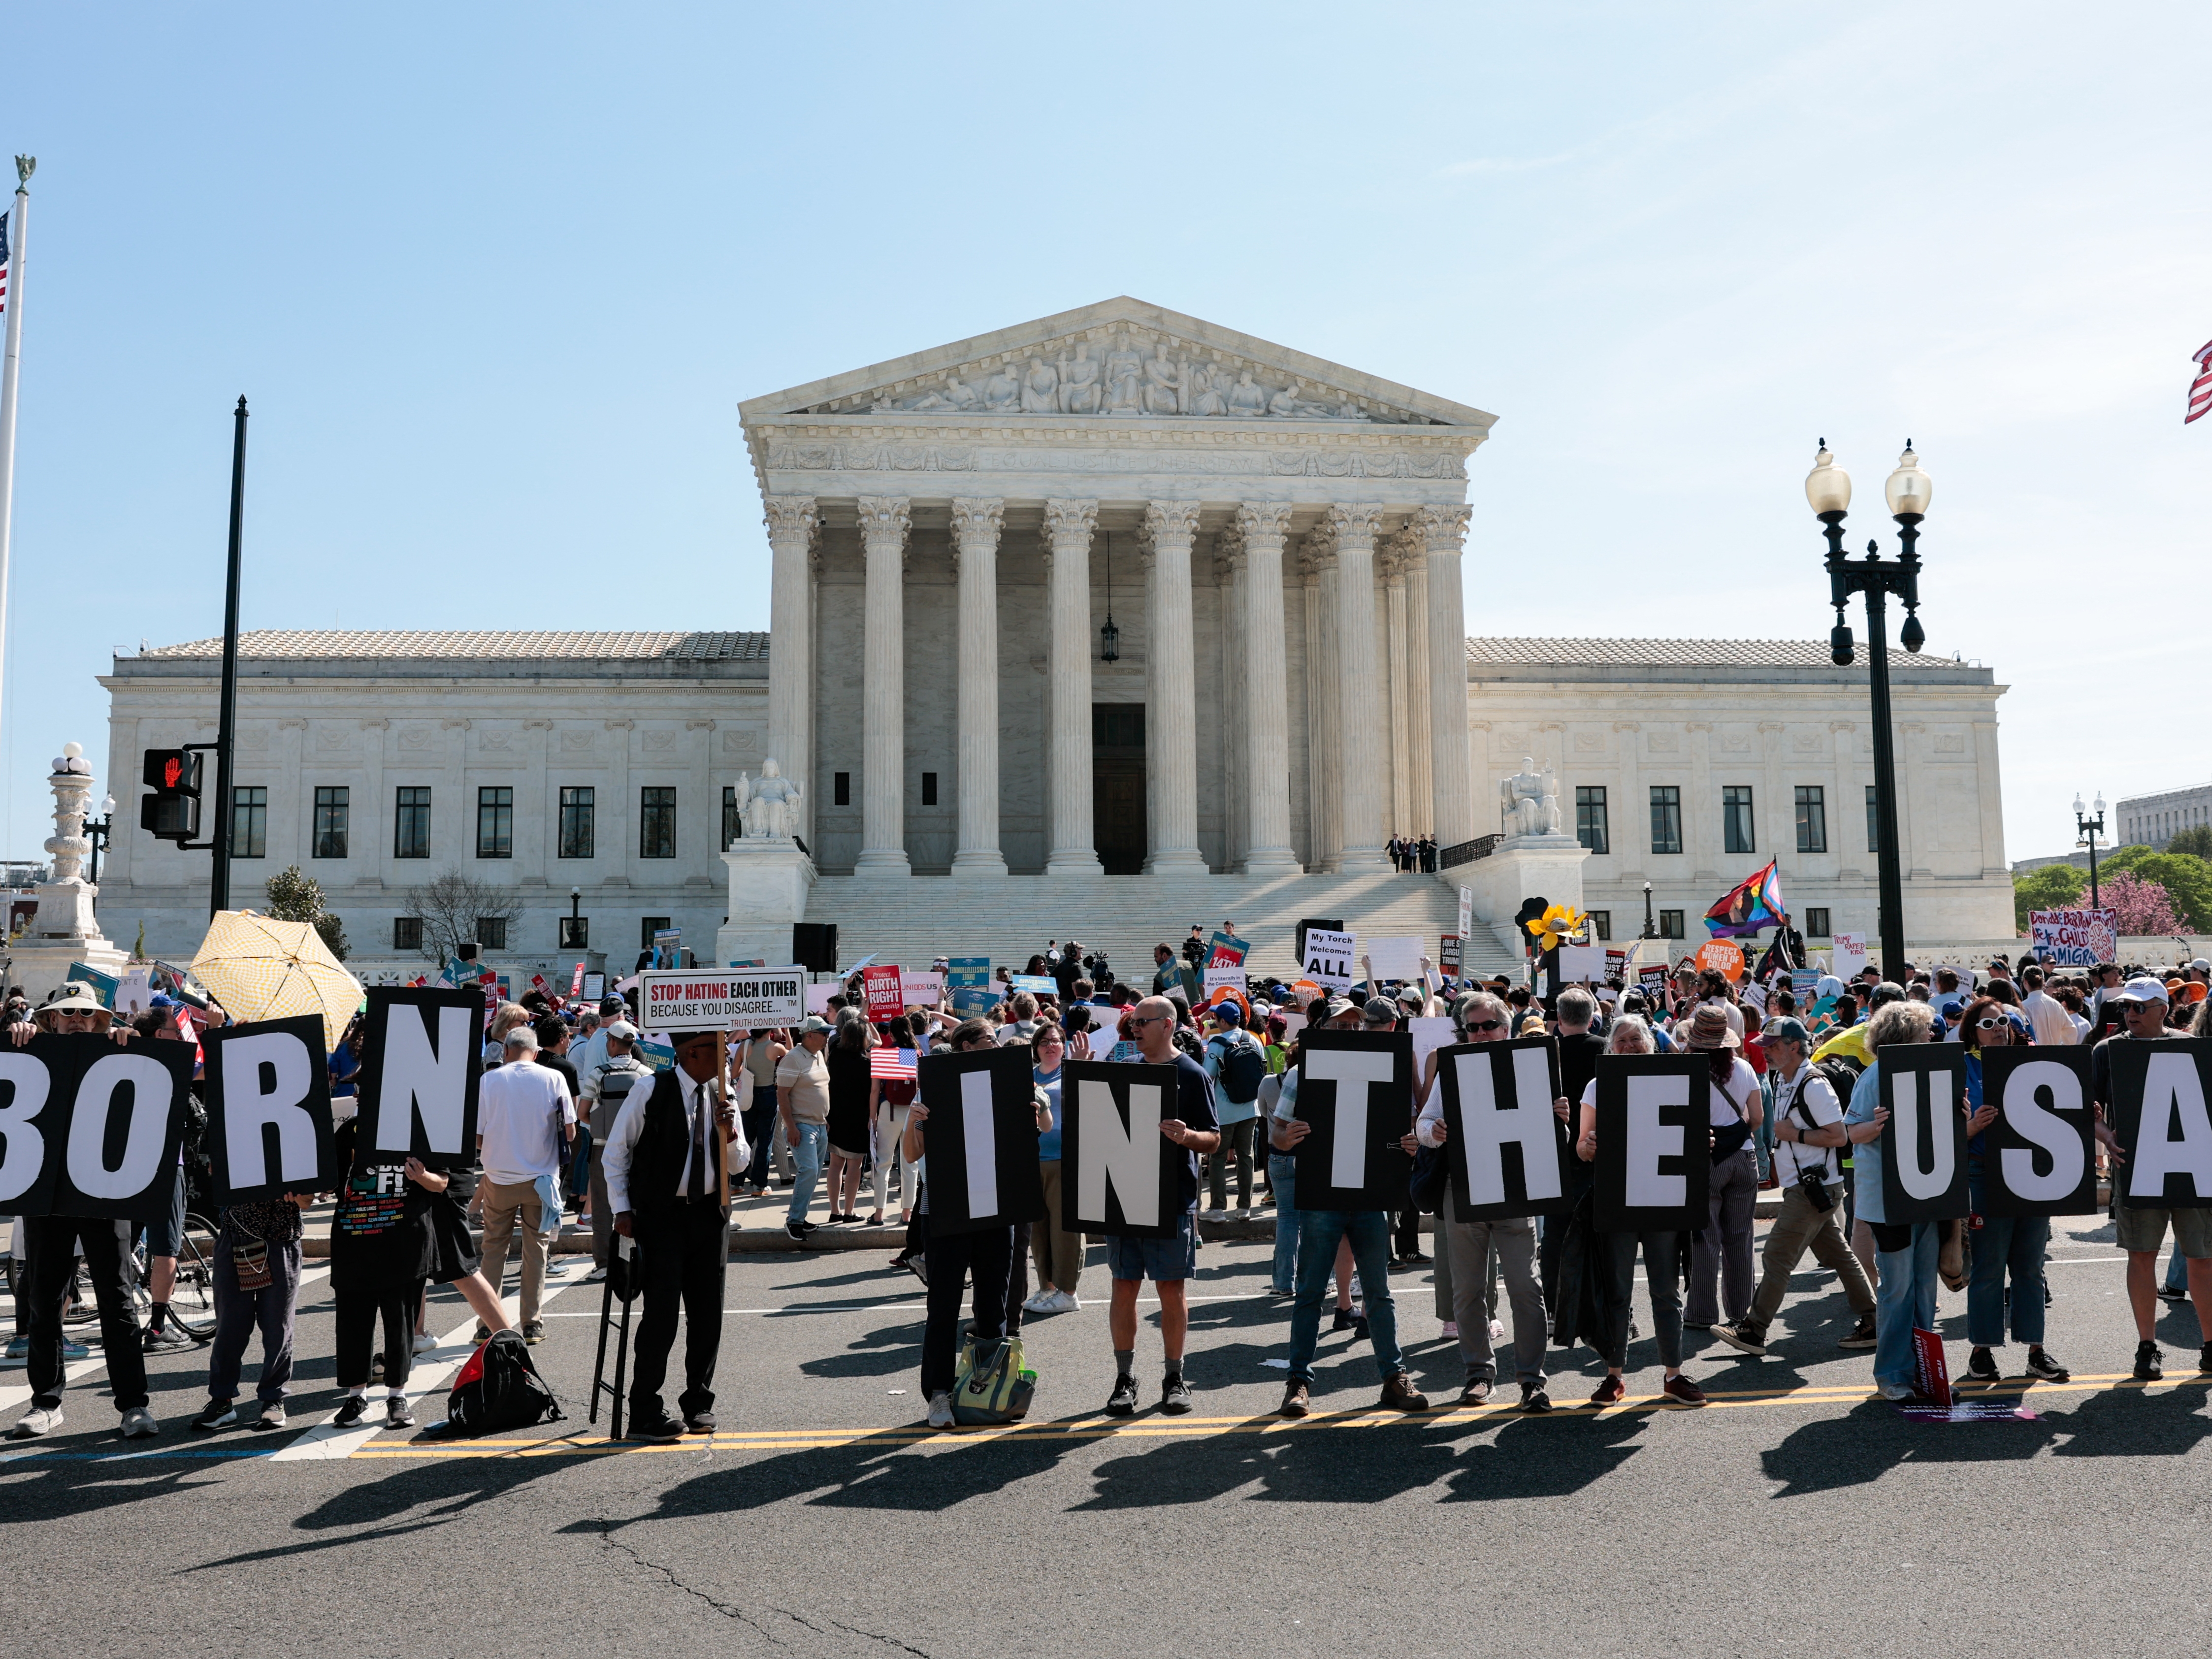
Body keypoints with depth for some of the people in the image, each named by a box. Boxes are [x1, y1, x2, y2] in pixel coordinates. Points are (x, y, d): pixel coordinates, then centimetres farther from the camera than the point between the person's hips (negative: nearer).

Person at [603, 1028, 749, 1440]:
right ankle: (645, 1413, 2)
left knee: (707, 1313, 8)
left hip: (710, 1214, 5)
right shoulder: (651, 1092, -7)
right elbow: (616, 1150, -1)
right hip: (662, 1215, -5)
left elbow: (739, 1164, 12)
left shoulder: (721, 1096, 8)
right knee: (661, 1313, -9)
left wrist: (730, 1134, -9)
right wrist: (621, 1209, -6)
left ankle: (699, 1403, 22)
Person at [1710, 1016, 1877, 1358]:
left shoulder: (1813, 1086, -16)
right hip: (1801, 1186, 10)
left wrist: (1794, 1134, -18)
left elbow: (1838, 1136, -20)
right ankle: (1871, 1324, 19)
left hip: (1814, 1188, -10)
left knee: (1777, 1258, -8)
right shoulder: (1782, 1080, 12)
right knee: (1839, 1256, 13)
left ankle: (1753, 1331, -4)